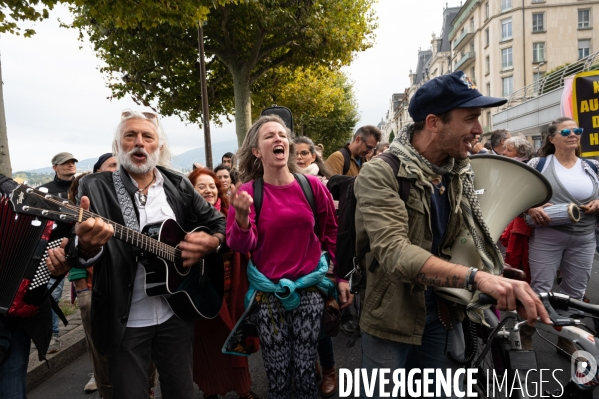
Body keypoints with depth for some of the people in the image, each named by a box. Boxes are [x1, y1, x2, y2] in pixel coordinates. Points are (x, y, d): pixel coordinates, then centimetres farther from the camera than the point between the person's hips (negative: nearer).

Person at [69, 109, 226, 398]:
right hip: (124, 320, -2)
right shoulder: (96, 187, -7)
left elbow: (219, 221, 8)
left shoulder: (179, 185, 1)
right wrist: (88, 246, -41)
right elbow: (78, 254, -17)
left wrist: (211, 242, -13)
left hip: (177, 313, 3)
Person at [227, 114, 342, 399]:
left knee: (305, 370, 11)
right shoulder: (248, 192, -7)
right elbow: (240, 245, -14)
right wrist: (242, 216, -33)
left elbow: (332, 234, 7)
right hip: (268, 292, -1)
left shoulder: (312, 187, -4)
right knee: (277, 375, 11)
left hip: (309, 288, 1)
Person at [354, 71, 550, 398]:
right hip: (391, 317, -5)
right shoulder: (380, 174, -21)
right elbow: (395, 254, -33)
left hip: (443, 312, 6)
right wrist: (476, 278, -42)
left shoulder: (460, 173, 1)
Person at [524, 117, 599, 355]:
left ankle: (566, 339, 30)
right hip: (546, 236, -4)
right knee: (540, 289, 1)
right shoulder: (538, 164, -1)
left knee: (575, 292, 13)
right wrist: (531, 208, -18)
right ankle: (526, 335, 19)